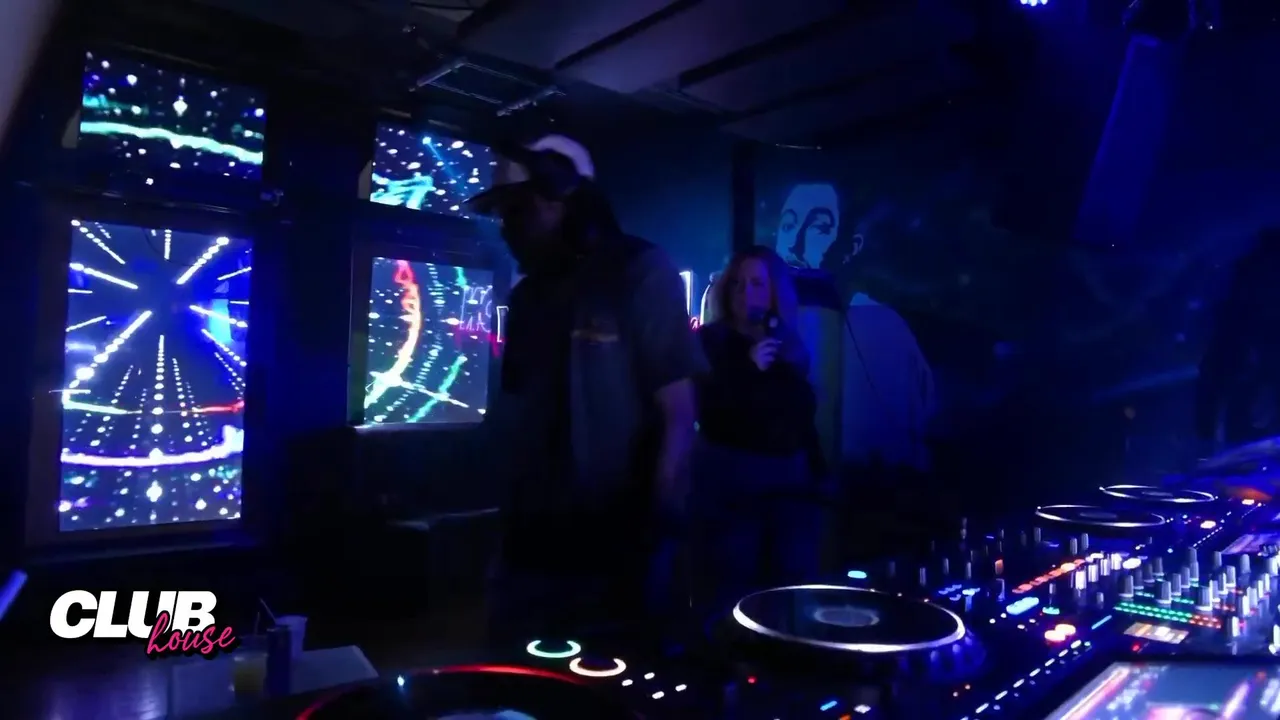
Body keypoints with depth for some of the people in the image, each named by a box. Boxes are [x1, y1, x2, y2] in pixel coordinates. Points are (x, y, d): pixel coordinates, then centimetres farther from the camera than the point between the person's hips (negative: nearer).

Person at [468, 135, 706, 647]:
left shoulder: (639, 275, -6)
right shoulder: (528, 295, 12)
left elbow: (677, 416, -11)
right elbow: (515, 418, 13)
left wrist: (657, 528, -14)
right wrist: (507, 517, 7)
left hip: (614, 554, -6)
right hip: (528, 550, 6)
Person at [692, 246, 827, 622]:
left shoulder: (789, 345, 12)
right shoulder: (711, 341, -2)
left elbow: (803, 415, 15)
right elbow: (706, 411, -13)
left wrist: (818, 470, 11)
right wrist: (748, 369, -20)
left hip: (790, 478, 4)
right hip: (730, 480, -4)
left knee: (795, 585, 4)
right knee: (730, 590, -4)